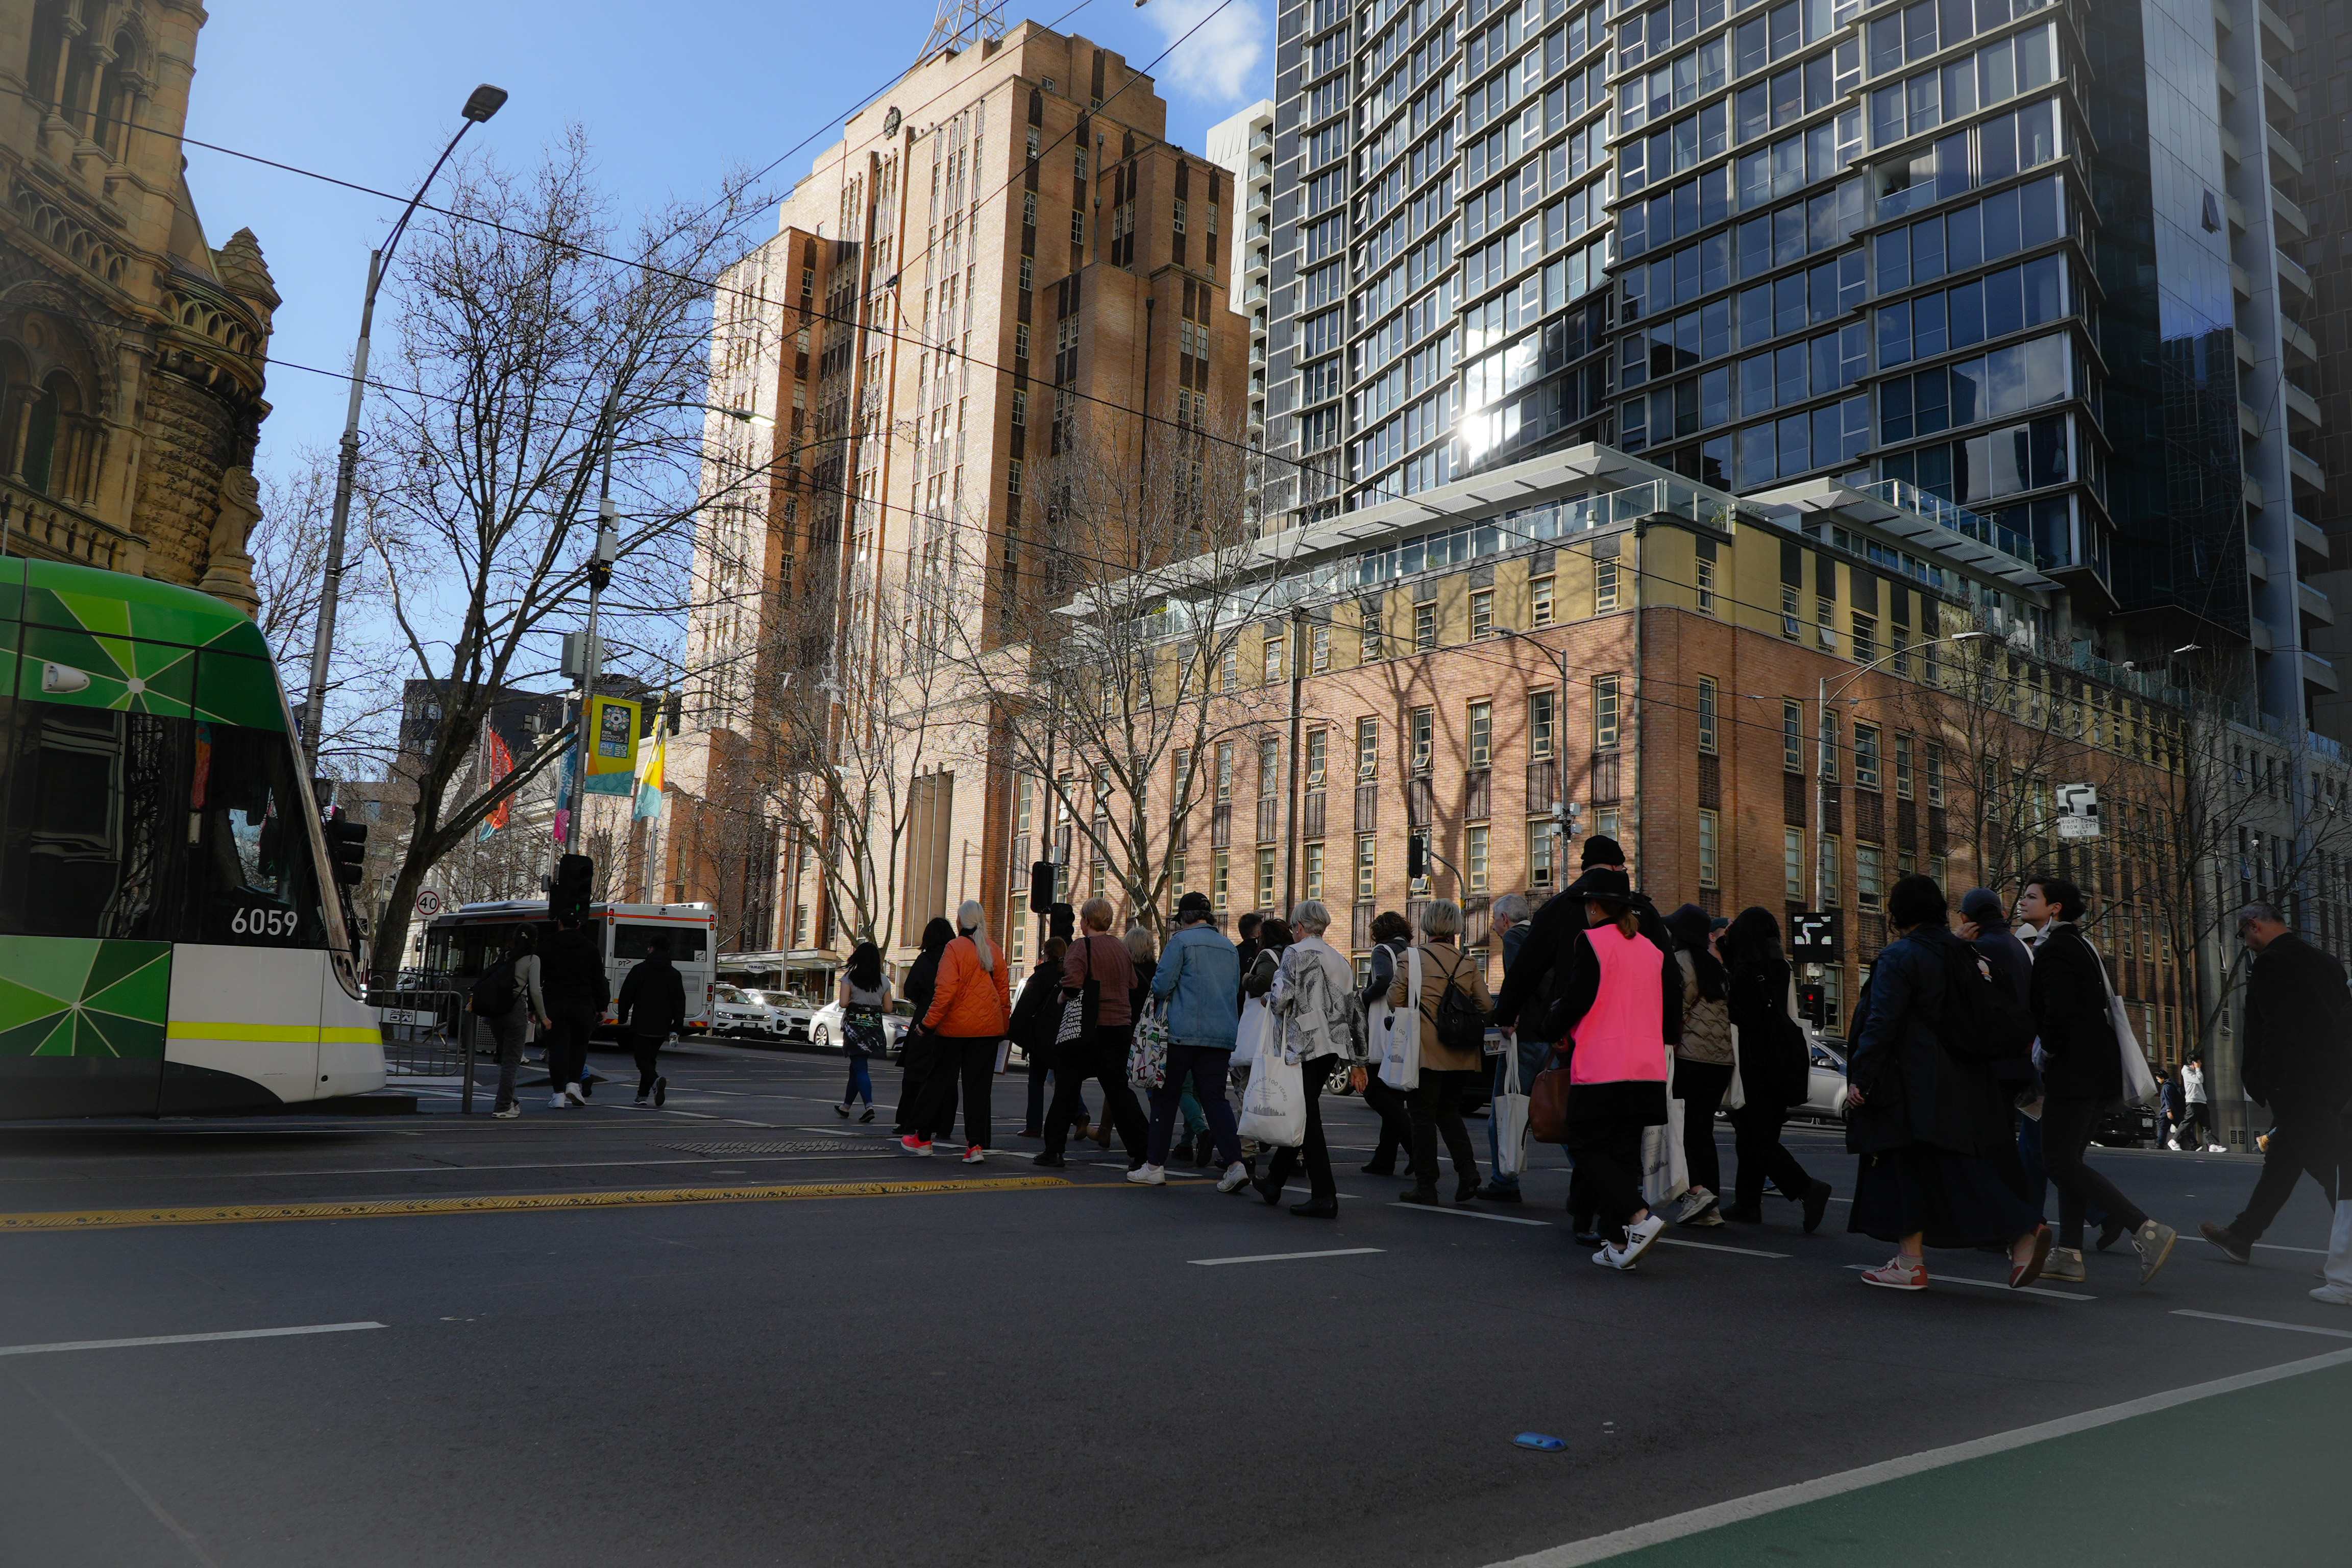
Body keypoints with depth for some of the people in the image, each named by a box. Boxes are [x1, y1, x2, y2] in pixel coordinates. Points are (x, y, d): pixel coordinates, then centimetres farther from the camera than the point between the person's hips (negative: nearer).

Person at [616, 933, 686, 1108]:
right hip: (662, 1028, 4)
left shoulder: (640, 970, -4)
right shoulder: (675, 974, 7)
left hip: (642, 1025, -4)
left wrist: (623, 1018, 9)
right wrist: (677, 1026, 8)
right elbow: (680, 1002, 5)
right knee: (650, 1057, 17)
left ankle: (656, 1081, -32)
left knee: (643, 1059, -4)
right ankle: (643, 1094, 18)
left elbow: (626, 995, -3)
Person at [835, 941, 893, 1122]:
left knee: (860, 1067, -5)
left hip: (854, 1024, -4)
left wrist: (854, 1003, 9)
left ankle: (869, 1105, -22)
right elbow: (888, 1008, 5)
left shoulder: (849, 977, -5)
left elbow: (843, 1003, -12)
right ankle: (846, 1106, 25)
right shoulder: (884, 980, 4)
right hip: (875, 1025, 4)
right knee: (856, 1066, 16)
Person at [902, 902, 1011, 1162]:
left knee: (939, 1082, 10)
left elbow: (946, 991, -16)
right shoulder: (994, 951, 6)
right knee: (978, 1087, 5)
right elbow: (1004, 991, 10)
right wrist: (1004, 1026, 18)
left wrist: (928, 1022, -9)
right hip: (988, 1029, 4)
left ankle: (924, 1138, 20)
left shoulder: (955, 948, -9)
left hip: (955, 1026, -3)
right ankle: (976, 1145, -1)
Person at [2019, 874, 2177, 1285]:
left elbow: (2059, 1012, -22)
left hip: (2076, 1070, -10)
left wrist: (2050, 1055, -6)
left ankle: (2147, 1231, -15)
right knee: (2068, 1159, 12)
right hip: (2102, 1068, 10)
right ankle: (2069, 1255, 13)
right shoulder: (2077, 944, 18)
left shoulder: (2053, 950, -12)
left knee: (2059, 1162, -9)